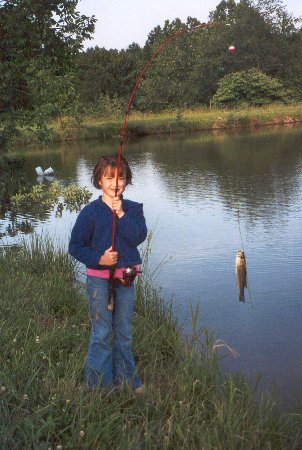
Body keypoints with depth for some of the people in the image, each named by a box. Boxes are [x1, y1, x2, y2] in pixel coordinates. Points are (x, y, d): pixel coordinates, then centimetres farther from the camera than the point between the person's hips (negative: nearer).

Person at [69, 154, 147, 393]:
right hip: (99, 278, -3)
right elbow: (75, 246, -5)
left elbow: (139, 237, -14)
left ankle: (126, 378, 31)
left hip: (126, 277, 3)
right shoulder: (90, 212, -7)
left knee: (124, 332, 16)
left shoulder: (133, 209, 1)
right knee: (101, 333, 3)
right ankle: (99, 385, 16)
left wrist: (121, 214, -21)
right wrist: (98, 259, -18)